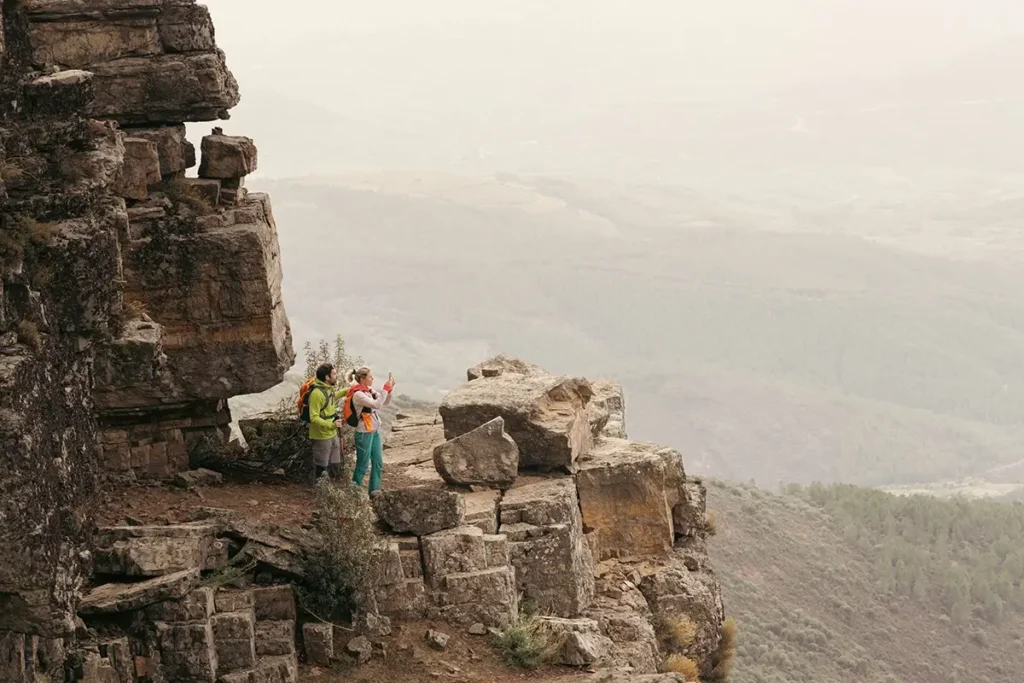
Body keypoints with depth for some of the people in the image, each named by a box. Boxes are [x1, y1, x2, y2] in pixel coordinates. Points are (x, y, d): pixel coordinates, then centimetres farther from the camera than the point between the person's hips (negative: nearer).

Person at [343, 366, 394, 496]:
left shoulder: (369, 391, 5)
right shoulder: (358, 394, -19)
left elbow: (385, 402, 12)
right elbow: (377, 404, -27)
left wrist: (389, 389, -3)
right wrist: (385, 388, -23)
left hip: (375, 431, 8)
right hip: (364, 433, -8)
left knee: (378, 463, 11)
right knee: (362, 465, 2)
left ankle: (374, 490, 21)